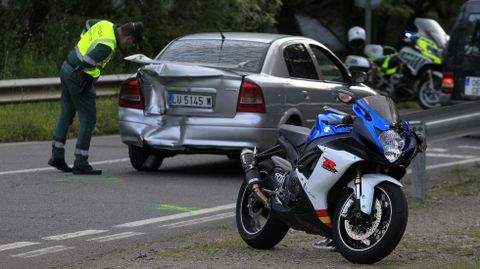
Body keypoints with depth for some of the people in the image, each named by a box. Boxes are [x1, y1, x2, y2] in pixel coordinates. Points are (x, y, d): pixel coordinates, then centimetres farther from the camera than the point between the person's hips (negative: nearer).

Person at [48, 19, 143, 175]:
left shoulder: (105, 24, 2)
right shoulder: (107, 45, -25)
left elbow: (88, 24, 22)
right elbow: (87, 61, -29)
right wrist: (95, 74, -9)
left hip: (66, 69, 10)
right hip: (79, 78, -10)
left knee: (66, 115, 17)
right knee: (88, 120, -2)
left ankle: (57, 156, 21)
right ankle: (80, 164, 1)